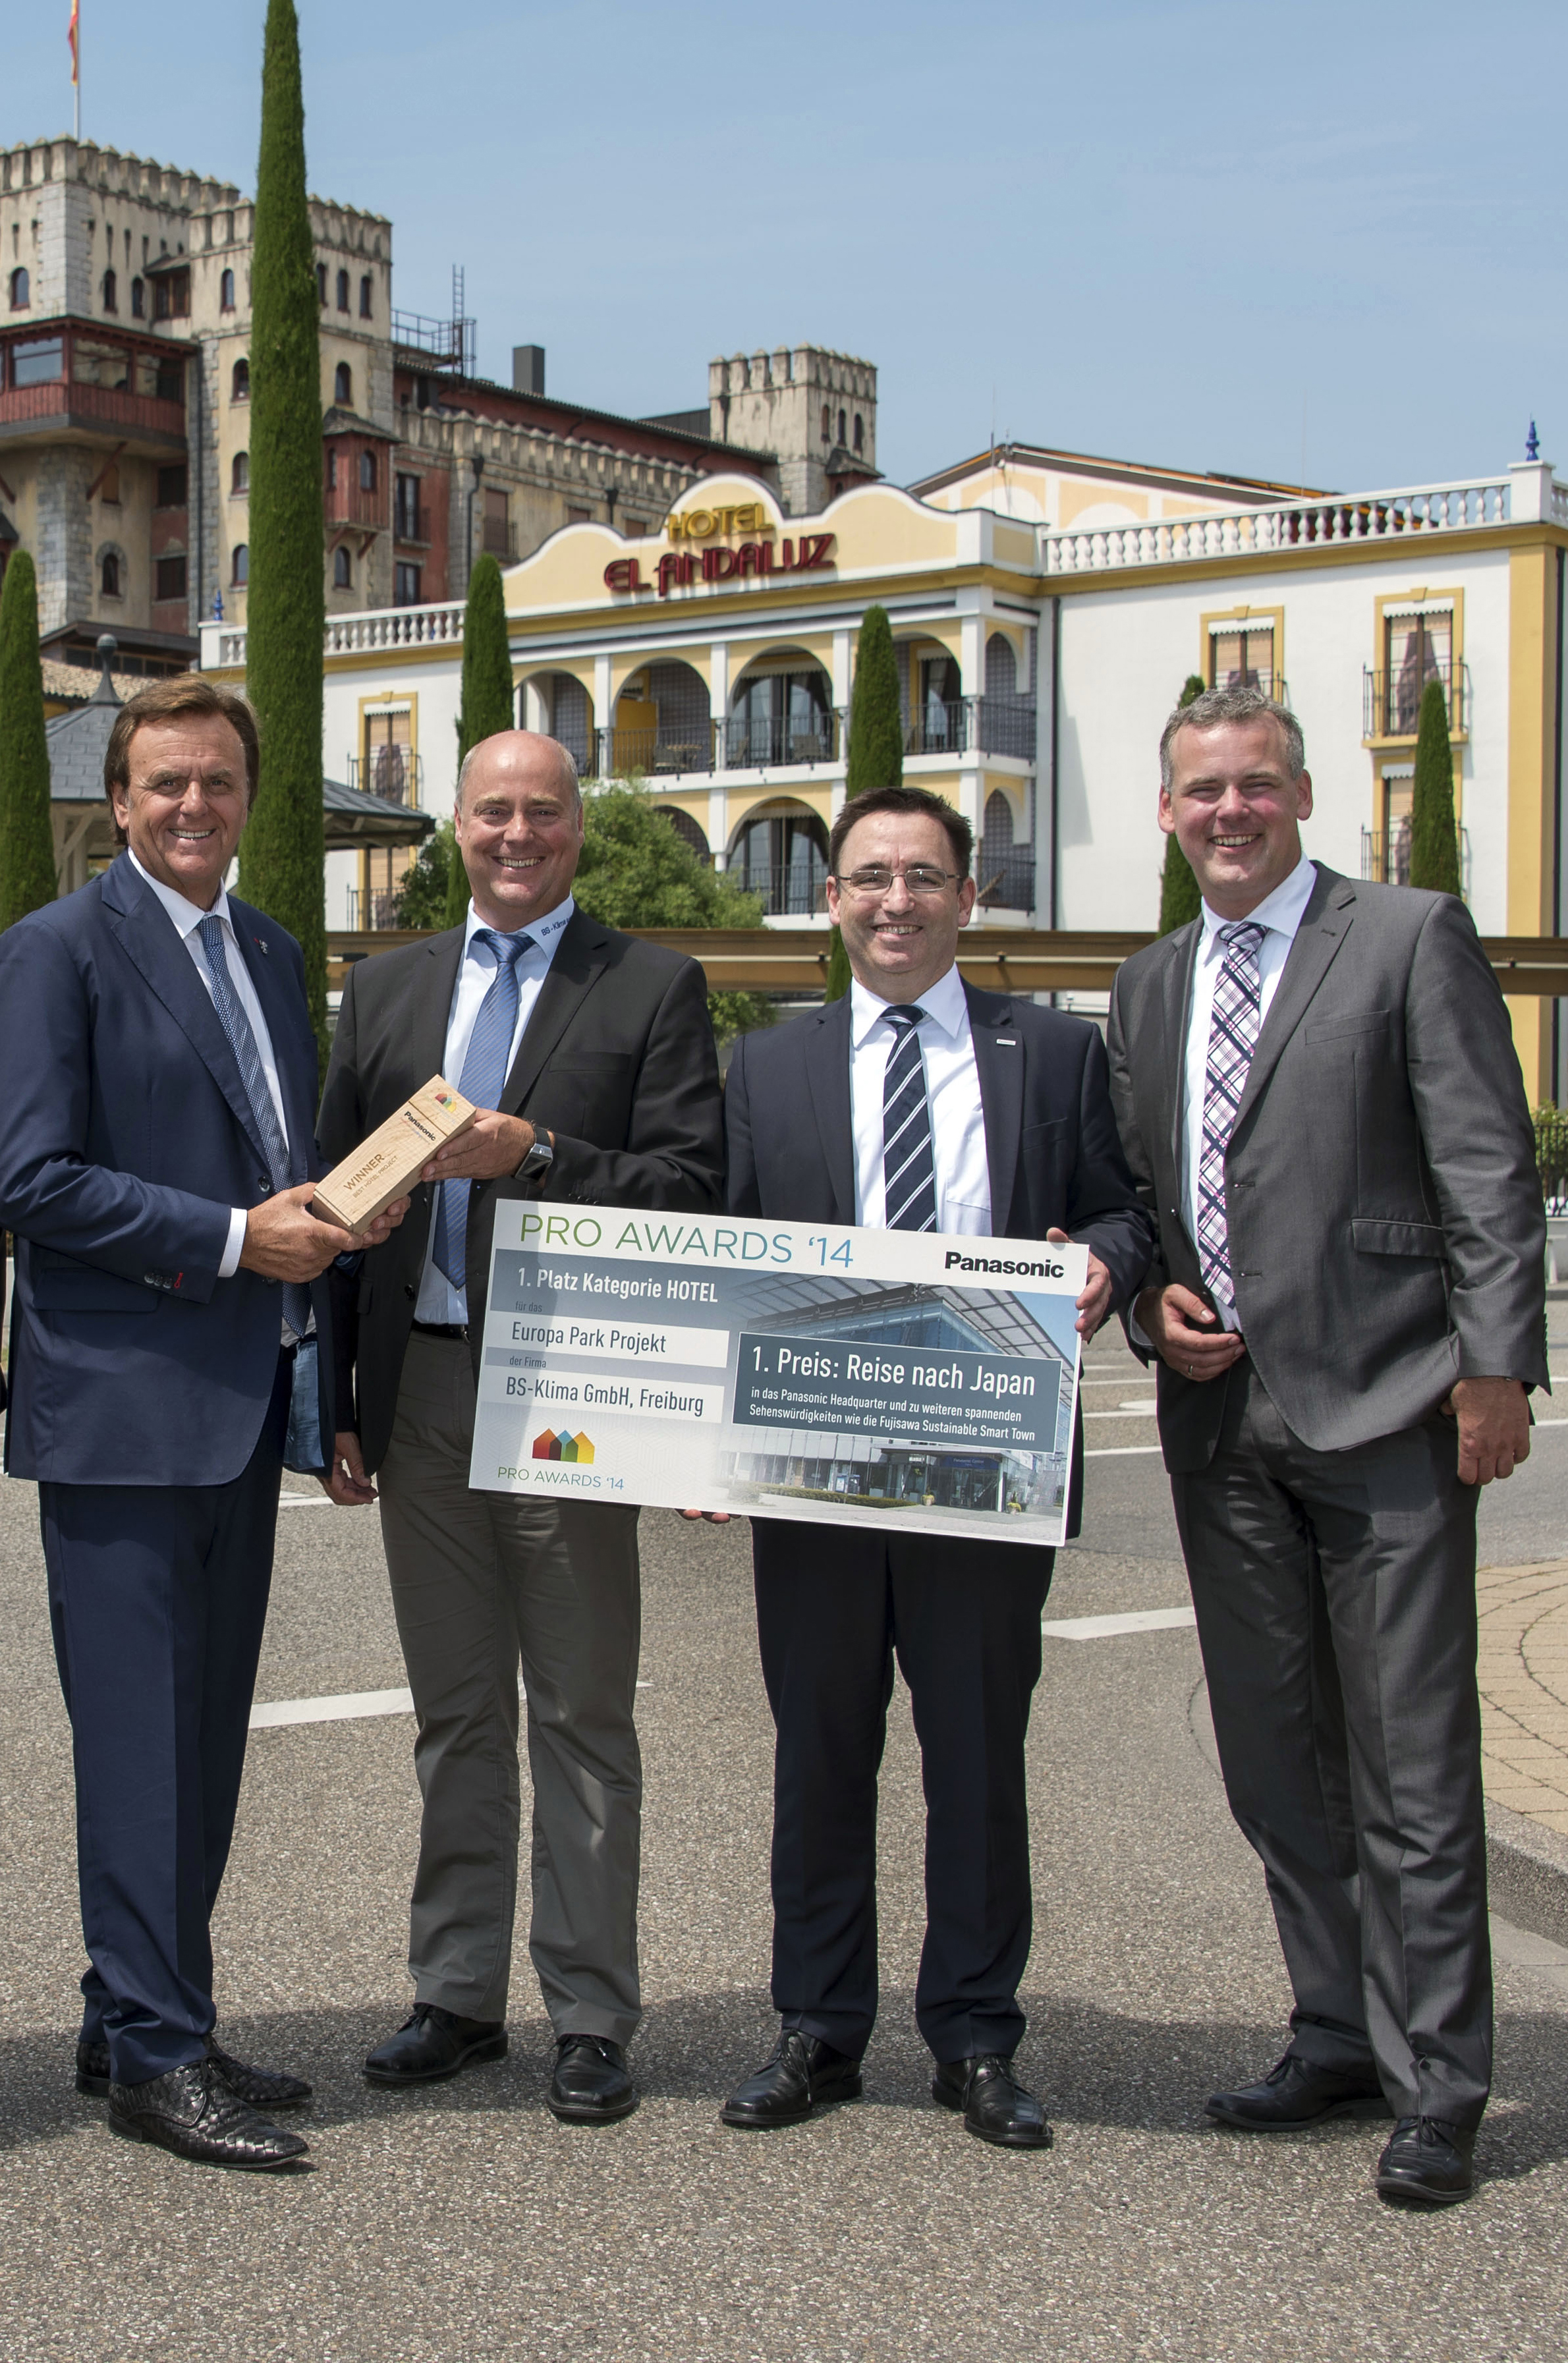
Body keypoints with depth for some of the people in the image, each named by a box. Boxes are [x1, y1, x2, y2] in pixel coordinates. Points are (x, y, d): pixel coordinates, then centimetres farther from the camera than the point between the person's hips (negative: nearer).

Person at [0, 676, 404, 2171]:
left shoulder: (270, 955, 17)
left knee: (206, 1736, 12)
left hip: (242, 1405, 8)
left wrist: (335, 1214, 10)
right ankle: (154, 2055, 6)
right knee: (140, 1737, -3)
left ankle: (138, 2023, 24)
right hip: (122, 1406, -7)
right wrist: (231, 1238, -17)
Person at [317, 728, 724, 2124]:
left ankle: (591, 2020, 14)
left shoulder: (654, 989, 1)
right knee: (456, 1716, 13)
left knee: (583, 1721, 4)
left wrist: (532, 1154, -20)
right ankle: (459, 1997, 25)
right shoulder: (386, 990, 13)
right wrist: (337, 1405, 5)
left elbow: (694, 1187, -8)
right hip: (420, 1393, 4)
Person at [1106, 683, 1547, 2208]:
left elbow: (1488, 1172, -6)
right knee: (1275, 1765, 13)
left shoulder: (1412, 940, -2)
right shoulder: (1149, 984, 16)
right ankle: (1339, 2038, 26)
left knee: (1411, 1769, -2)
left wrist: (1494, 1370, -13)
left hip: (1382, 1411, -6)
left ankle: (1435, 2085, 9)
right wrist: (1151, 1304, 3)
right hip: (1222, 1414, 6)